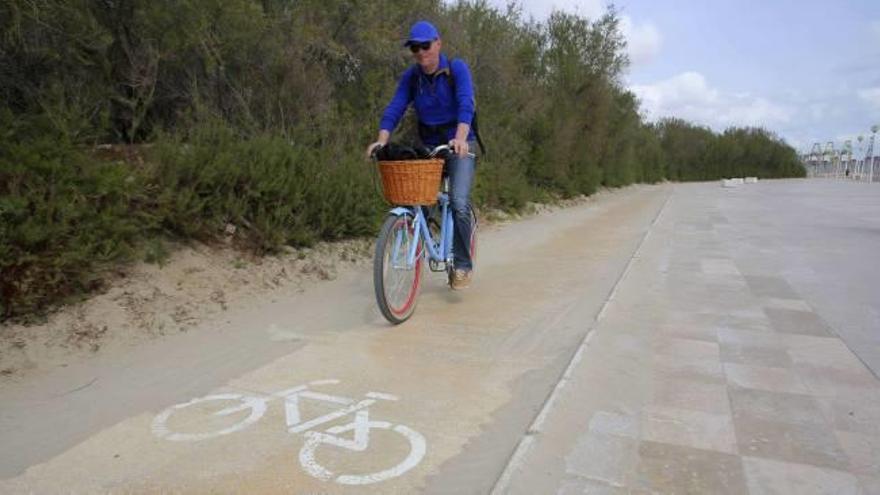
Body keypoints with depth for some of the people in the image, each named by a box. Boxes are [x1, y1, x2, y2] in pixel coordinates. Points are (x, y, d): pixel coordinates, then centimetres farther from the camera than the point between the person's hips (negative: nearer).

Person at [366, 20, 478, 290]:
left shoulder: (456, 68, -11)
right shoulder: (411, 76, 0)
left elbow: (466, 104, -26)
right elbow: (395, 108, -9)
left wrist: (460, 137, -44)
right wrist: (382, 139, -26)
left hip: (459, 144, -4)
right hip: (428, 146, 5)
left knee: (459, 203, -20)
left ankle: (462, 265, -5)